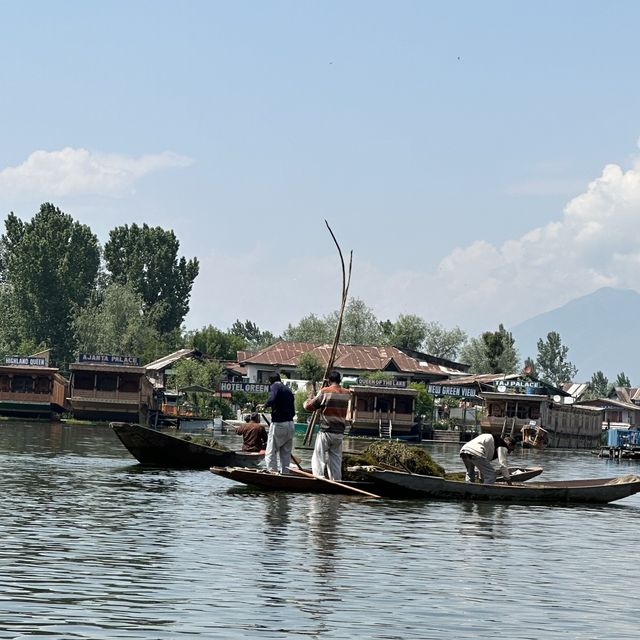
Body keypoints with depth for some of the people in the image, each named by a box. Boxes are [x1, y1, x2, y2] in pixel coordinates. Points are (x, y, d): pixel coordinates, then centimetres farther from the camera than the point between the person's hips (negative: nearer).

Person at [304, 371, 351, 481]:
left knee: (318, 459, 0)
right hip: (340, 433, 5)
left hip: (326, 432, -5)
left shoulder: (325, 392, -8)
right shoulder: (347, 394, 4)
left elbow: (309, 406, -1)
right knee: (336, 461, 10)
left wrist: (308, 400, 22)